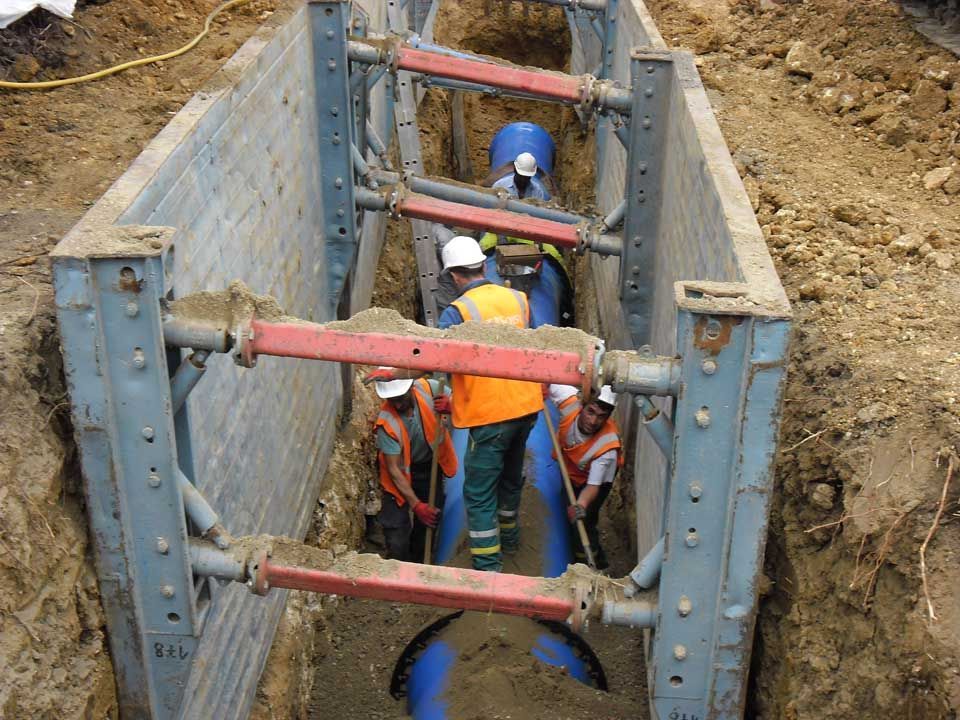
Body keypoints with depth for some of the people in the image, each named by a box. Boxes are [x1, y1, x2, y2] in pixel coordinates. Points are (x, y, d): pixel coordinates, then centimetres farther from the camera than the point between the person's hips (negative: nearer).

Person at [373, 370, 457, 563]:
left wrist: (449, 405, -33)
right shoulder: (387, 422, -30)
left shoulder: (429, 389, -24)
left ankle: (417, 566, 32)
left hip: (430, 465, 3)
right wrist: (416, 505, -28)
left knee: (431, 518, 9)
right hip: (402, 471, -3)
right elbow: (394, 468, -25)